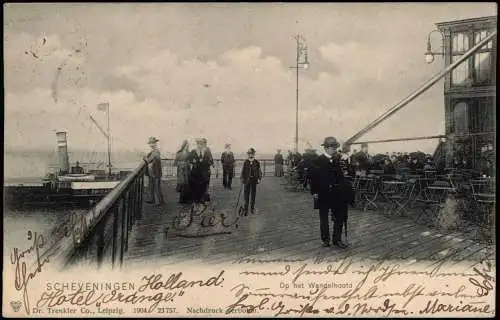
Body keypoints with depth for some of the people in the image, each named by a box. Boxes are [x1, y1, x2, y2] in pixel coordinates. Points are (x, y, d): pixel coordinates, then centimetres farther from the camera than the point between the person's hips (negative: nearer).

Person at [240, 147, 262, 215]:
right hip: (247, 180, -1)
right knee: (246, 195, -3)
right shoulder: (245, 162, 2)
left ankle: (252, 208, 23)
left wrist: (259, 178, -6)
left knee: (253, 195, 10)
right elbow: (243, 171, 5)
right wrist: (242, 178, -3)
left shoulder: (257, 163, 2)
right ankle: (245, 210, -1)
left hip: (254, 180, 1)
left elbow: (259, 171, 4)